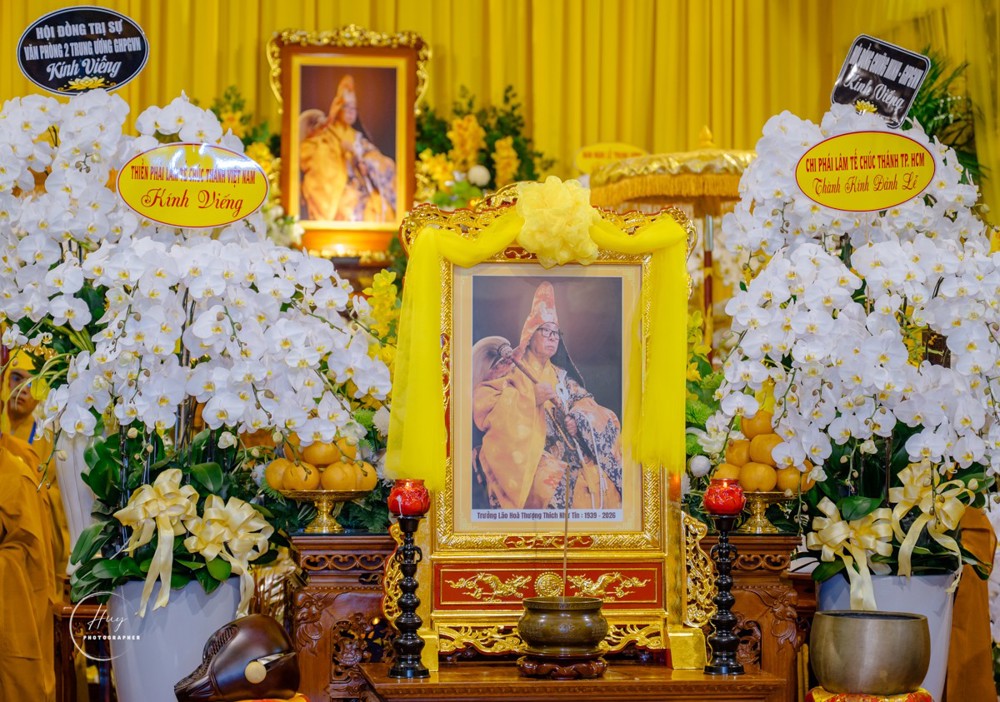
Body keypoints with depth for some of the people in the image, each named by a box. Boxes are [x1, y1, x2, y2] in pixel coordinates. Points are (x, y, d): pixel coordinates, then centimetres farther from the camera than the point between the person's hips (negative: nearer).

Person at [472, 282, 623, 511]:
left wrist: (578, 420, -9)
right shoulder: (510, 369, 5)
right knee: (555, 483, -34)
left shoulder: (560, 375, 23)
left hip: (565, 448, 6)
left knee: (602, 481, -18)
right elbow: (482, 404, -9)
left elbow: (584, 401, 15)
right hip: (526, 452, -6)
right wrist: (531, 397, -16)